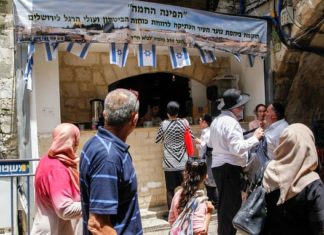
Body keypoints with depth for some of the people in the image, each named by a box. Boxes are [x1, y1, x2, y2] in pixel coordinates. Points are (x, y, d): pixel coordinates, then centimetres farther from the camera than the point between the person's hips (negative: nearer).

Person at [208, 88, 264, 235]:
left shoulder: (217, 120, 14)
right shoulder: (231, 122, -17)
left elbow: (210, 143, 24)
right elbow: (237, 148, -24)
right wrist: (255, 137, -18)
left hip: (218, 165, 10)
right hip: (229, 168, -10)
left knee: (225, 204, 20)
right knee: (230, 205, -2)